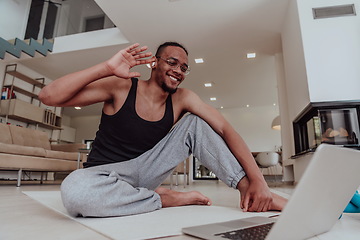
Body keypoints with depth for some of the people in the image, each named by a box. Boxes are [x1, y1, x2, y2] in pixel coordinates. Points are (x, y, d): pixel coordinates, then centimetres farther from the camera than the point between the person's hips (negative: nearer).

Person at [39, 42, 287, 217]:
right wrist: (108, 68, -28)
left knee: (195, 122, -10)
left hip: (146, 171, 3)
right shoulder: (121, 87, -13)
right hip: (107, 175, -2)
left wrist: (257, 180, -25)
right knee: (74, 190, -39)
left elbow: (225, 129, -13)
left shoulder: (182, 98, -5)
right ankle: (167, 198, -20)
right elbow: (49, 96, -18)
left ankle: (246, 188, -14)